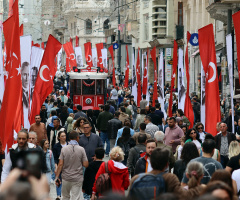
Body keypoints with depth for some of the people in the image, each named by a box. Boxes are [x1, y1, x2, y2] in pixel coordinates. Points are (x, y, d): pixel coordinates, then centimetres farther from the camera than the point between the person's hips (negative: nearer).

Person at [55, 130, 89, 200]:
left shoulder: (64, 149, -5)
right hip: (78, 178, -2)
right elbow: (85, 165, -8)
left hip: (66, 178, 2)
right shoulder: (81, 149, -8)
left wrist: (57, 177, -1)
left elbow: (60, 164, -7)